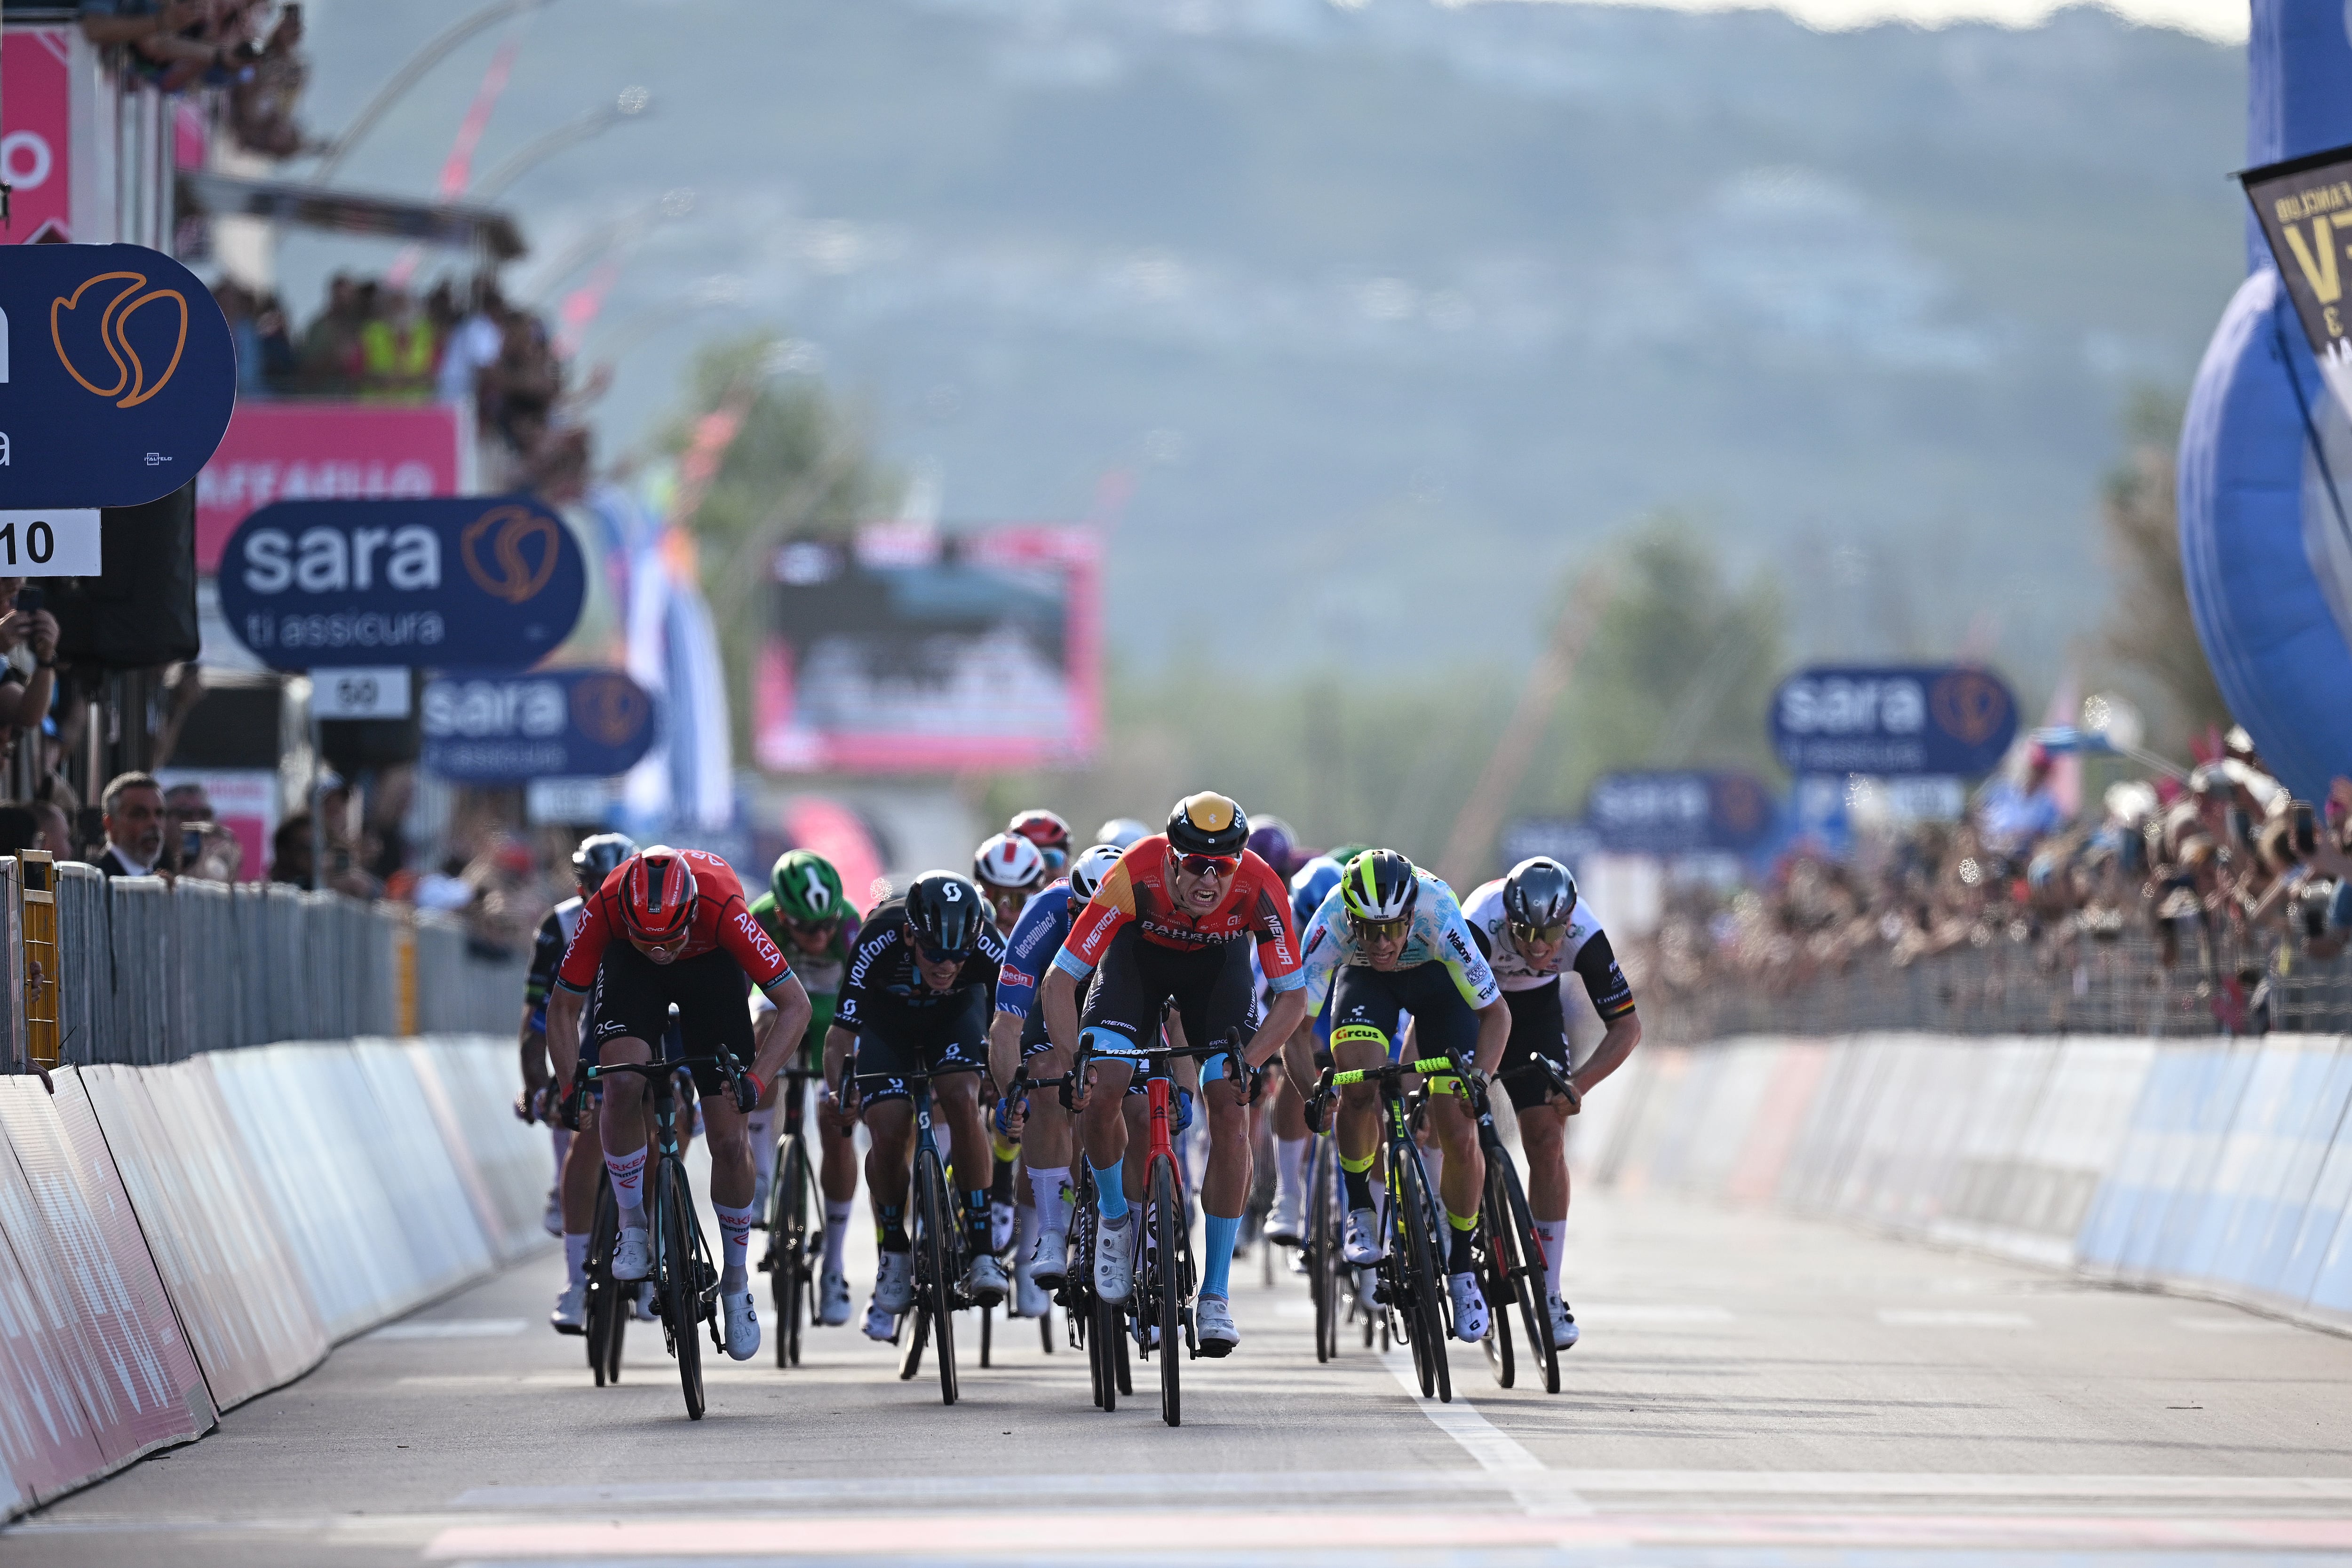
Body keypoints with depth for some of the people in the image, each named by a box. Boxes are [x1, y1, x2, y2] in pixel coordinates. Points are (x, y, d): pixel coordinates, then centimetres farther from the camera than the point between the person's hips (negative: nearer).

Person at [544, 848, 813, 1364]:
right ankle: (632, 1226, -7)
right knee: (623, 1083, -29)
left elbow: (796, 1006, -31)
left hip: (711, 965, 0)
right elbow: (563, 1009, -19)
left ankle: (736, 1283, 14)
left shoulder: (723, 909, -40)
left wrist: (756, 1080, -41)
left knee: (730, 1140, -6)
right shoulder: (604, 910, -36)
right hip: (629, 967, 1)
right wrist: (569, 1089, -30)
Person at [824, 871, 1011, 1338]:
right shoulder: (880, 941, -39)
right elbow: (841, 1032, -34)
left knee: (962, 1102, -27)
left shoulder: (987, 947, -35)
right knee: (889, 1134, -19)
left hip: (955, 1012, 1)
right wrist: (837, 1096, -44)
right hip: (886, 1016, -1)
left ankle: (981, 1251, -19)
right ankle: (895, 1256, 5)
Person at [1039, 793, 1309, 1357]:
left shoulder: (1260, 889, -35)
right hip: (1139, 954, 0)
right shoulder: (1134, 877, -38)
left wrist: (1248, 1062, -40)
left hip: (1218, 963, 1)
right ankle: (1114, 1218, 11)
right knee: (1100, 1095, -20)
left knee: (1230, 1115, -14)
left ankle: (1215, 1295, -5)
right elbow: (1058, 982, -32)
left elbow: (1293, 997, -24)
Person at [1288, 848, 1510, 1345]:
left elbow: (1496, 1012, -29)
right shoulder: (1330, 926, -37)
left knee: (1461, 1138, -9)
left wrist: (1480, 1076, -44)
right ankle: (1360, 1211, -5)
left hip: (1436, 976, -1)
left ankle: (1462, 1267, 11)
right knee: (1358, 1088, -29)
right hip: (1365, 981, 1)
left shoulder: (1439, 916, -39)